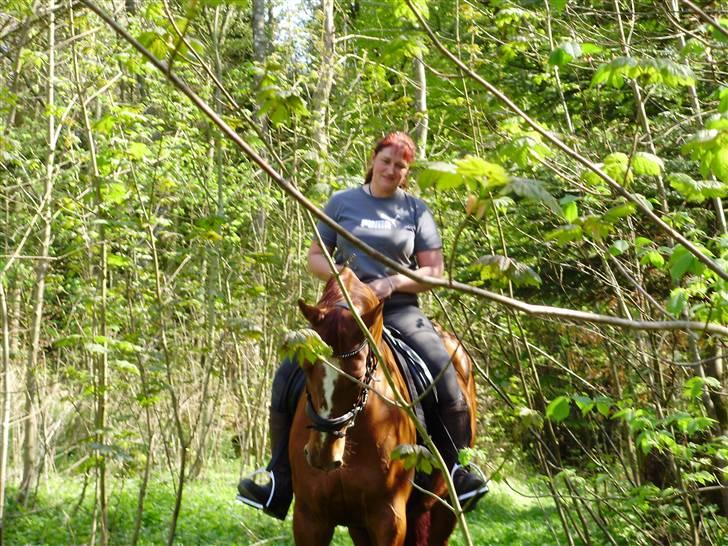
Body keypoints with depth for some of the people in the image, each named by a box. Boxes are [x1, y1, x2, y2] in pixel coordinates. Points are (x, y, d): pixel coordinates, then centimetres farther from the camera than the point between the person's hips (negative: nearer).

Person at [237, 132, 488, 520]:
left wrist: (394, 282, -14)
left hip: (399, 310, -1)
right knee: (289, 376, -17)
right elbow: (315, 257, 13)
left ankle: (455, 471, -12)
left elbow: (433, 271, 3)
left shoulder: (416, 210, 8)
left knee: (444, 371, -25)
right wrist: (337, 274, -9)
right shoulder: (342, 203, 10)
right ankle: (280, 482, -11)